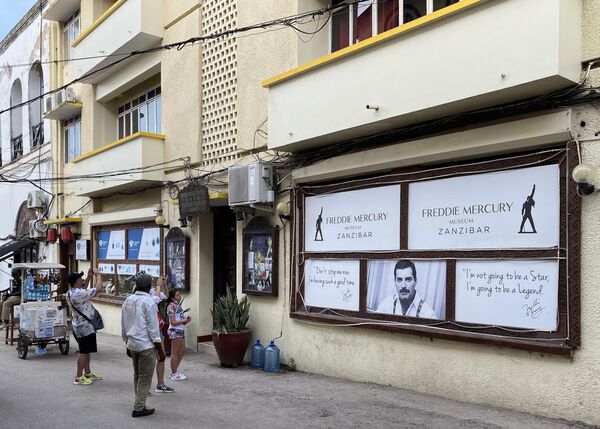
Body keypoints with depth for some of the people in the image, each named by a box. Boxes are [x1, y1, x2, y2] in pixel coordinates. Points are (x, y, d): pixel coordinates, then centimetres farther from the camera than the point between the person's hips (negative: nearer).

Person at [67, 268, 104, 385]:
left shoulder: (70, 292, 4)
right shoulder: (79, 294, -27)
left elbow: (84, 289, 23)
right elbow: (98, 289, -25)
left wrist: (89, 277, 13)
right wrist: (98, 275, -10)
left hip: (79, 326, 10)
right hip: (85, 328, -10)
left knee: (86, 352, 20)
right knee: (84, 352, -1)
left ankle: (87, 373, 30)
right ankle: (78, 377, 6)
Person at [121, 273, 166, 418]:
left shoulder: (127, 301, 6)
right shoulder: (148, 302, -14)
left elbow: (123, 327, 13)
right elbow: (153, 329, -14)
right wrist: (160, 350, -8)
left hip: (132, 345, 7)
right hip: (146, 346, -7)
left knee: (137, 376, 16)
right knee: (145, 378, 2)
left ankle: (139, 405, 22)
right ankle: (138, 408, 5)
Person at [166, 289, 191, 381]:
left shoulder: (177, 305, 14)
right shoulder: (171, 306, -13)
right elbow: (173, 322, -17)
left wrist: (187, 319, 0)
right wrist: (185, 320, -15)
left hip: (181, 330, 9)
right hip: (175, 331, -9)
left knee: (181, 352, 14)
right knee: (175, 353, -1)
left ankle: (174, 372, 24)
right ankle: (173, 374, 8)